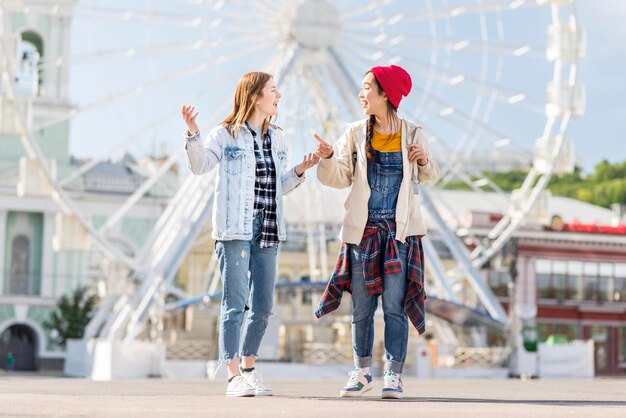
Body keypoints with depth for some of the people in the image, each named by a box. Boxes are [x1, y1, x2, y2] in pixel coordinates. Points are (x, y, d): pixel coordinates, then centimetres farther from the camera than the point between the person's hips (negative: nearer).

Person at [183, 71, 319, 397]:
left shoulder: (276, 138, 16)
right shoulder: (227, 134, -1)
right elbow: (200, 165, -13)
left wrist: (299, 172, 6)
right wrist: (192, 135, -25)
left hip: (268, 231, 6)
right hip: (235, 229, -6)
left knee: (263, 306, 8)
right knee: (235, 304, -8)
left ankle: (249, 370, 22)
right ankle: (233, 377, -5)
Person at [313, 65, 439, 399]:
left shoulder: (412, 134, 1)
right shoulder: (355, 133, 2)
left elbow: (427, 176, 15)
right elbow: (340, 179, 4)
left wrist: (424, 161, -6)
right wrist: (328, 157, -14)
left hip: (400, 231, -1)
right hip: (363, 231, 1)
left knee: (395, 306, -2)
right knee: (361, 308, 6)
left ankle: (393, 375, 5)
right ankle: (362, 372, 19)